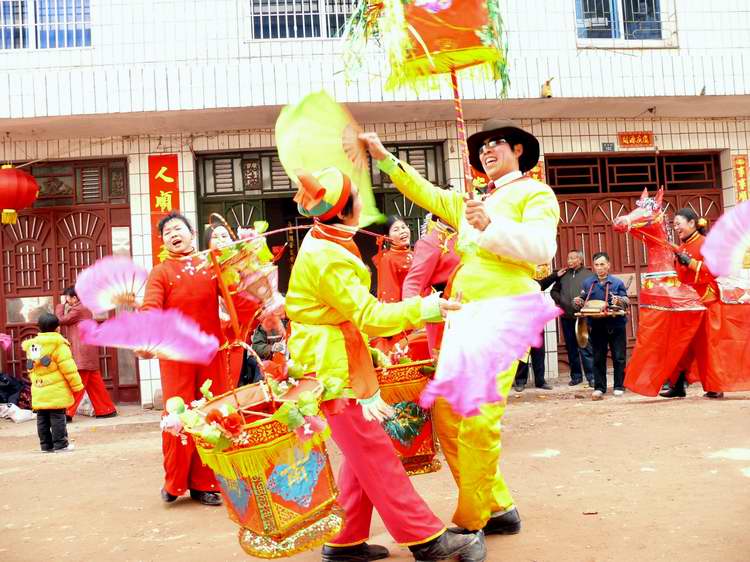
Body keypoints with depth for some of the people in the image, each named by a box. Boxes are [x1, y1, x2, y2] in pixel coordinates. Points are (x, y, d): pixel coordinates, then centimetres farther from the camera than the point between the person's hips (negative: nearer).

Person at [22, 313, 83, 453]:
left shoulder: (31, 345, 12)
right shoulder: (57, 343, -11)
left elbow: (31, 369, 17)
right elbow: (67, 367, -14)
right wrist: (77, 384, -8)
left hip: (39, 391, 7)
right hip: (56, 390, -7)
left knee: (42, 418, 10)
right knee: (57, 416, -2)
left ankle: (46, 445, 16)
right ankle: (60, 444, 1)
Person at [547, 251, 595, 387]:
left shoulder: (588, 275, 0)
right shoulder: (563, 275, 12)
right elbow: (554, 291, 18)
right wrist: (560, 300, 2)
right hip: (566, 316, 5)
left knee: (585, 348, -6)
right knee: (571, 348, 10)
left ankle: (591, 377, -1)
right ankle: (576, 376, 18)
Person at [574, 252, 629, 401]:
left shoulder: (617, 282, 3)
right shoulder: (587, 283, 8)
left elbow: (626, 301, -3)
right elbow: (582, 301, 11)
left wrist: (619, 301, -25)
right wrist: (577, 302, -12)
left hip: (616, 325, -1)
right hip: (596, 326, 1)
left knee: (619, 357, 2)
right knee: (598, 358, 5)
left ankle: (619, 387, 13)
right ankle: (599, 388, 11)